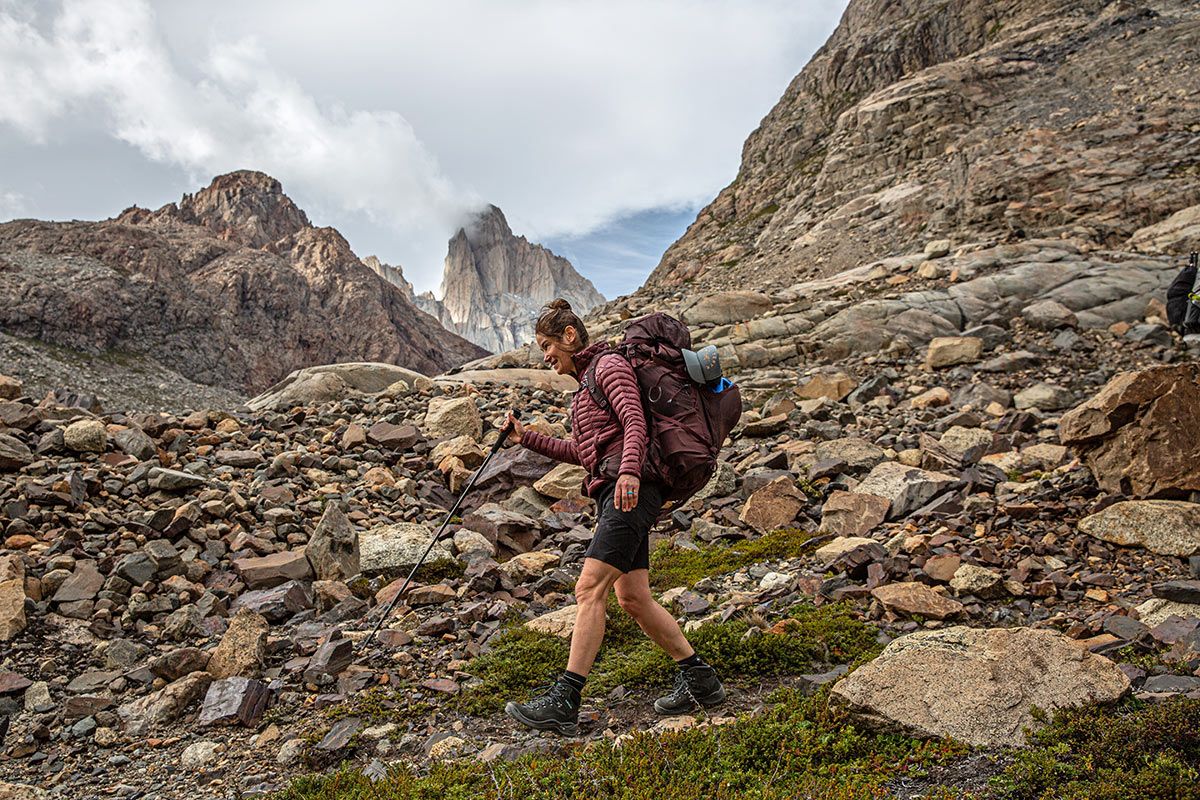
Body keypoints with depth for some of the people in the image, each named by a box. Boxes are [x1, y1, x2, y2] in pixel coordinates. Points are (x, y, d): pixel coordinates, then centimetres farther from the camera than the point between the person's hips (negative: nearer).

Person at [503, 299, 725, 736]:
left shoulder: (610, 365, -2)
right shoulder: (585, 382, 26)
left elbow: (635, 424, -16)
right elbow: (581, 451, 29)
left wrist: (629, 470, -33)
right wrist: (527, 438, 24)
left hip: (631, 489, -10)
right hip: (610, 493, 10)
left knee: (589, 588, -15)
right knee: (632, 597, 7)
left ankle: (564, 703, -17)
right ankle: (699, 679, 16)